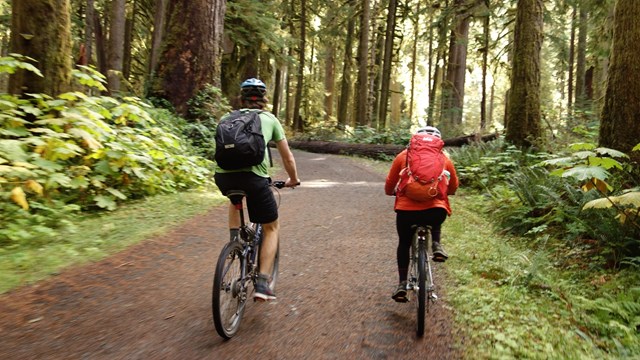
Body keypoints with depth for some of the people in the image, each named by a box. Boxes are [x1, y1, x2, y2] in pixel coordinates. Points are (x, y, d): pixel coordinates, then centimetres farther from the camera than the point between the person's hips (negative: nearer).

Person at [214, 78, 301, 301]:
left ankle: (234, 240, 25)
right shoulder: (270, 119, 21)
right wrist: (293, 179, 43)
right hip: (253, 176, -3)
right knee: (271, 228, 18)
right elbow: (287, 157, 25)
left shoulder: (228, 118, 26)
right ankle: (262, 283, 8)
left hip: (223, 175, 3)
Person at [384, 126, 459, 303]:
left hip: (406, 209, 0)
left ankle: (402, 284, 19)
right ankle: (436, 244, 14)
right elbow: (453, 188, 24)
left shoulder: (403, 156, 12)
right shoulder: (445, 159, 14)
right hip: (435, 211, 1)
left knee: (404, 244, 24)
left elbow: (389, 184, 16)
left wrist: (390, 193, 39)